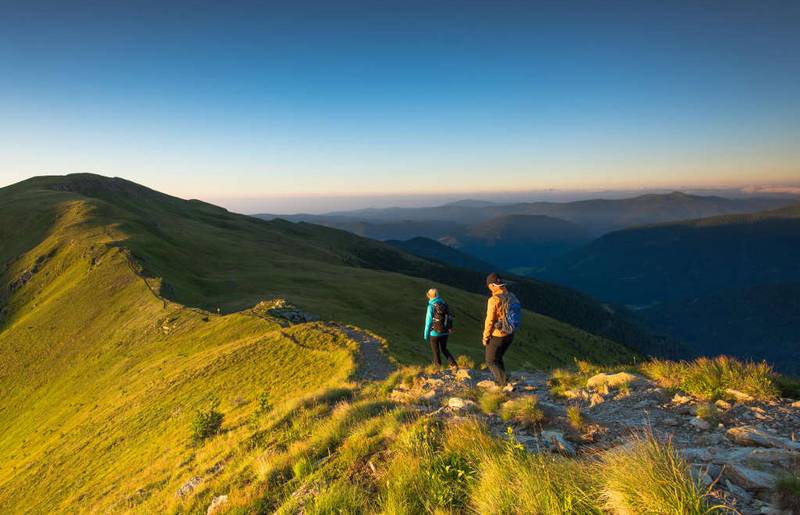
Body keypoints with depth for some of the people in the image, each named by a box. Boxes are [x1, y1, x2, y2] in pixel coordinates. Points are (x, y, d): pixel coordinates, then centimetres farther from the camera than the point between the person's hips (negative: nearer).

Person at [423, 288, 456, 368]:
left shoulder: (431, 306, -14)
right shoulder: (444, 305, 2)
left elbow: (428, 322, -13)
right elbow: (449, 319, 7)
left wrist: (426, 334, -3)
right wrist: (449, 330, 18)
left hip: (435, 333, -5)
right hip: (445, 333, 6)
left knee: (436, 352, 10)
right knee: (444, 349, 21)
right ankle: (453, 364, 8)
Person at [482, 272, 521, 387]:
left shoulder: (494, 300, -21)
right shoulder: (512, 297, 0)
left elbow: (490, 321, -17)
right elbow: (514, 316, 5)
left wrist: (485, 337, -6)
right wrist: (510, 330, 16)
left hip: (497, 336, -7)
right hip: (510, 334, 7)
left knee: (491, 361, 9)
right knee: (498, 359, 25)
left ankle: (504, 383, -1)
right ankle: (500, 381, 31)